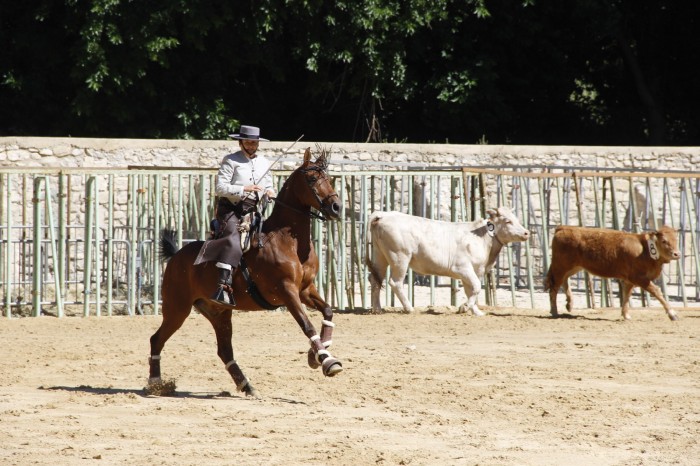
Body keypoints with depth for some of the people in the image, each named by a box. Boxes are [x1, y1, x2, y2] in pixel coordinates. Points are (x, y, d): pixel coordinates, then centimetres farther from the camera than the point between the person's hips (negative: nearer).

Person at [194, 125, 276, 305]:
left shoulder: (264, 162, 16)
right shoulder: (231, 161, -2)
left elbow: (268, 186, 24)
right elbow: (220, 187, -10)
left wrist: (270, 192, 0)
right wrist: (245, 189, -18)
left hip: (253, 209, 7)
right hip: (230, 209, -7)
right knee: (233, 241, -28)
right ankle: (222, 287, -38)